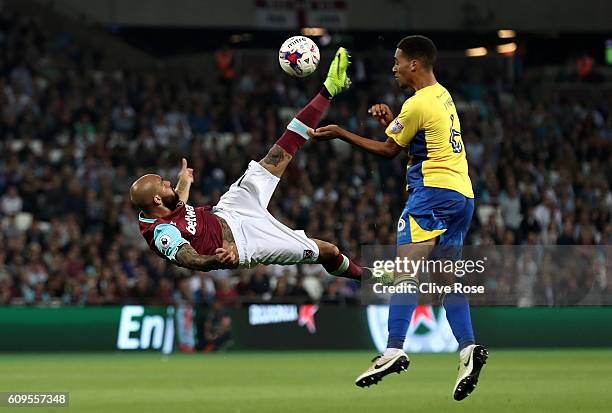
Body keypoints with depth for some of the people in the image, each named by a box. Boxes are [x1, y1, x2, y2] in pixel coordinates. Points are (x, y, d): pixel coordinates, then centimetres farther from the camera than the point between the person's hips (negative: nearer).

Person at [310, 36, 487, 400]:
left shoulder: (418, 104, -10)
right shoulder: (443, 96, 16)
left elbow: (389, 150, 0)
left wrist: (341, 134, 6)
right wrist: (392, 121, 12)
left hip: (433, 191, -10)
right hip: (462, 193, 10)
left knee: (407, 268, -15)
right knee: (448, 276, 10)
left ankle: (394, 350, -26)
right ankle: (468, 349, -4)